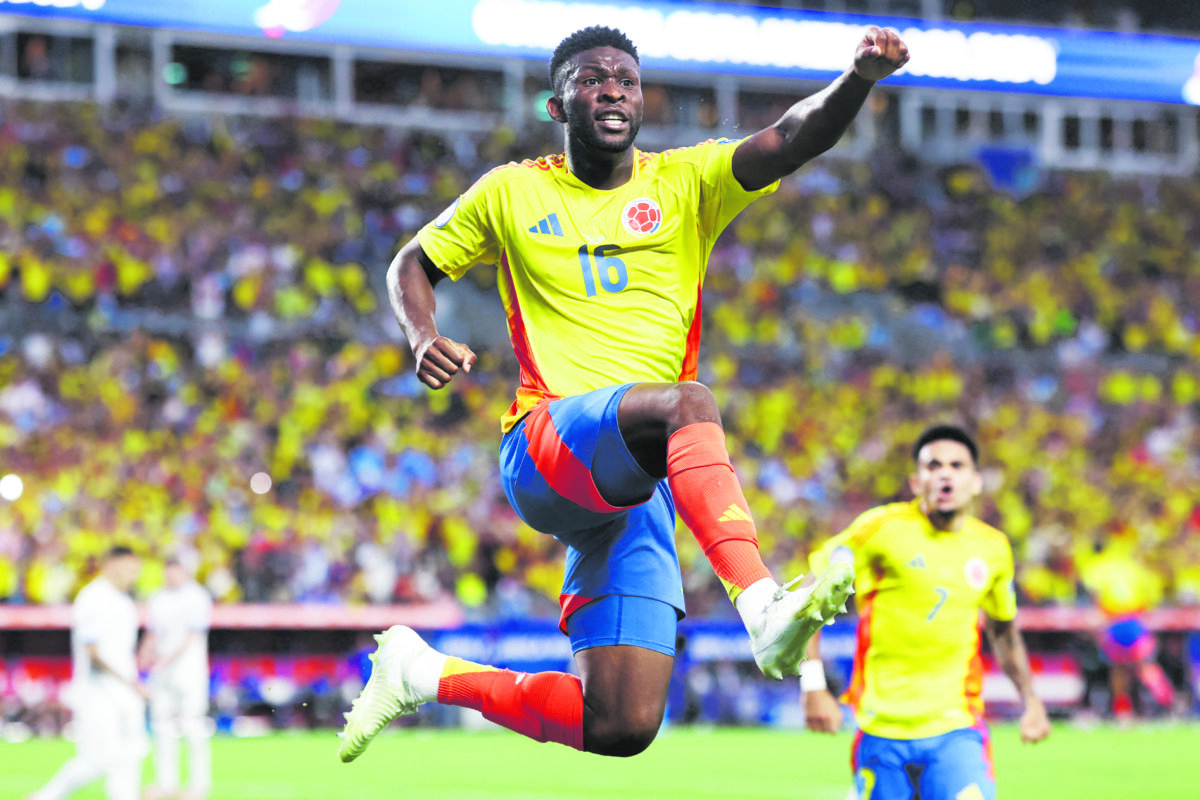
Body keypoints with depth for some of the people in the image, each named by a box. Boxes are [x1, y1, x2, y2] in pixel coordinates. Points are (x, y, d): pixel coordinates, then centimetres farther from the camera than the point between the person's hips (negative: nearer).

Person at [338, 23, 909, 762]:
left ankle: (427, 675, 17)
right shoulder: (512, 193, 10)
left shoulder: (686, 182, 10)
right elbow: (413, 266, 21)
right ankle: (763, 608, -52)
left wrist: (861, 77, -27)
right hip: (545, 447, -3)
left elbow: (796, 140, -6)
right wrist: (424, 340, -3)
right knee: (689, 402, -36)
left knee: (621, 728, -5)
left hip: (641, 487, 3)